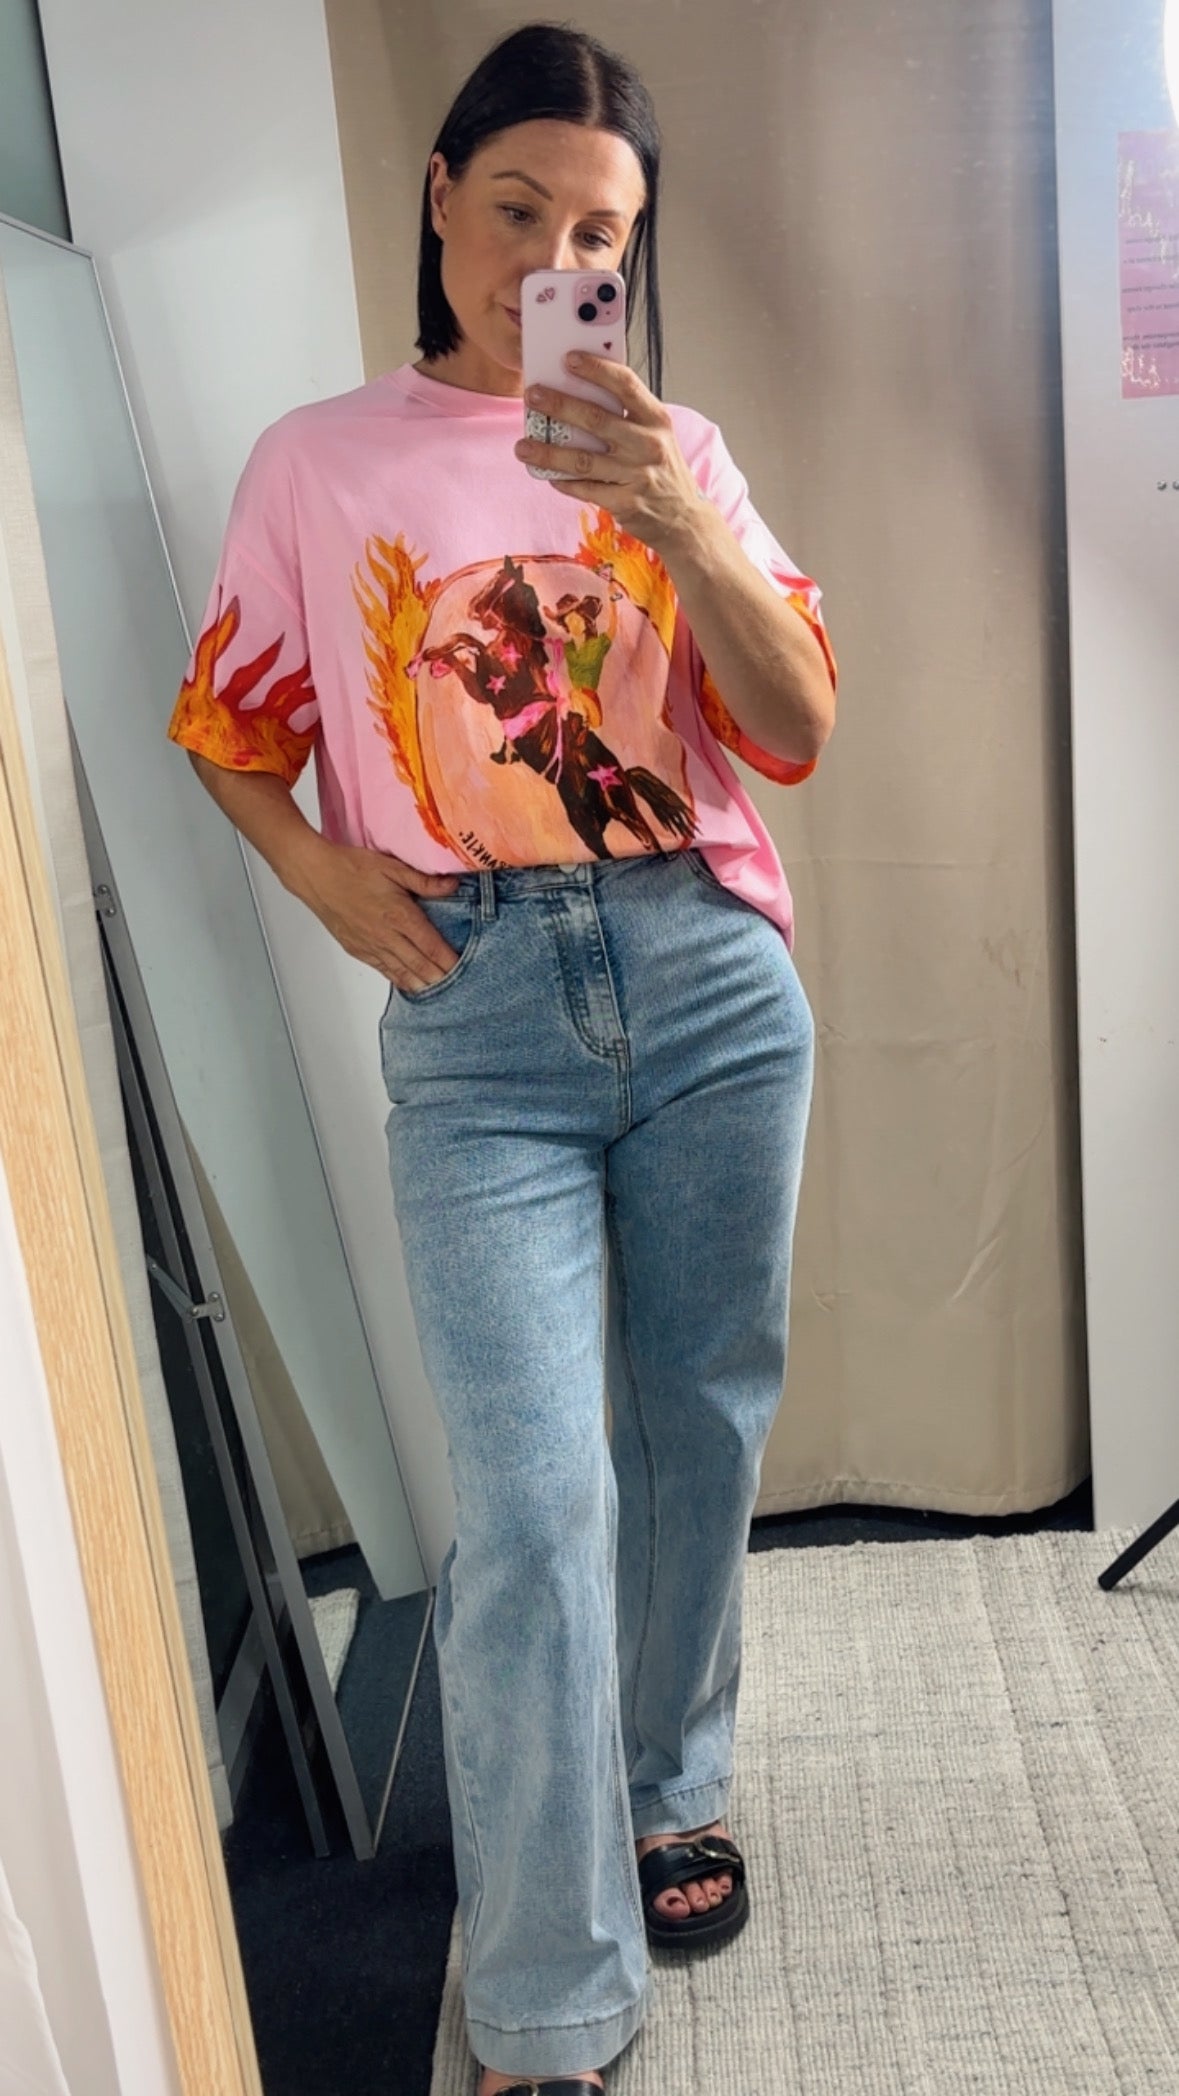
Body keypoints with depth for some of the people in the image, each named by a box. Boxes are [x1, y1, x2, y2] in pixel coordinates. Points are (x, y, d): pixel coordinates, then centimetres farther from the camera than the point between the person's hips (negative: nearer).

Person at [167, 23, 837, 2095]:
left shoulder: (673, 449, 11)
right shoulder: (321, 461, 8)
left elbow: (800, 729, 0)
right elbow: (234, 732, 14)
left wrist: (682, 526, -15)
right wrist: (323, 873, -4)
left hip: (713, 981, 3)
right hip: (481, 1013, -2)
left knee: (700, 1428, 12)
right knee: (537, 1501, -8)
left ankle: (670, 1781, 39)